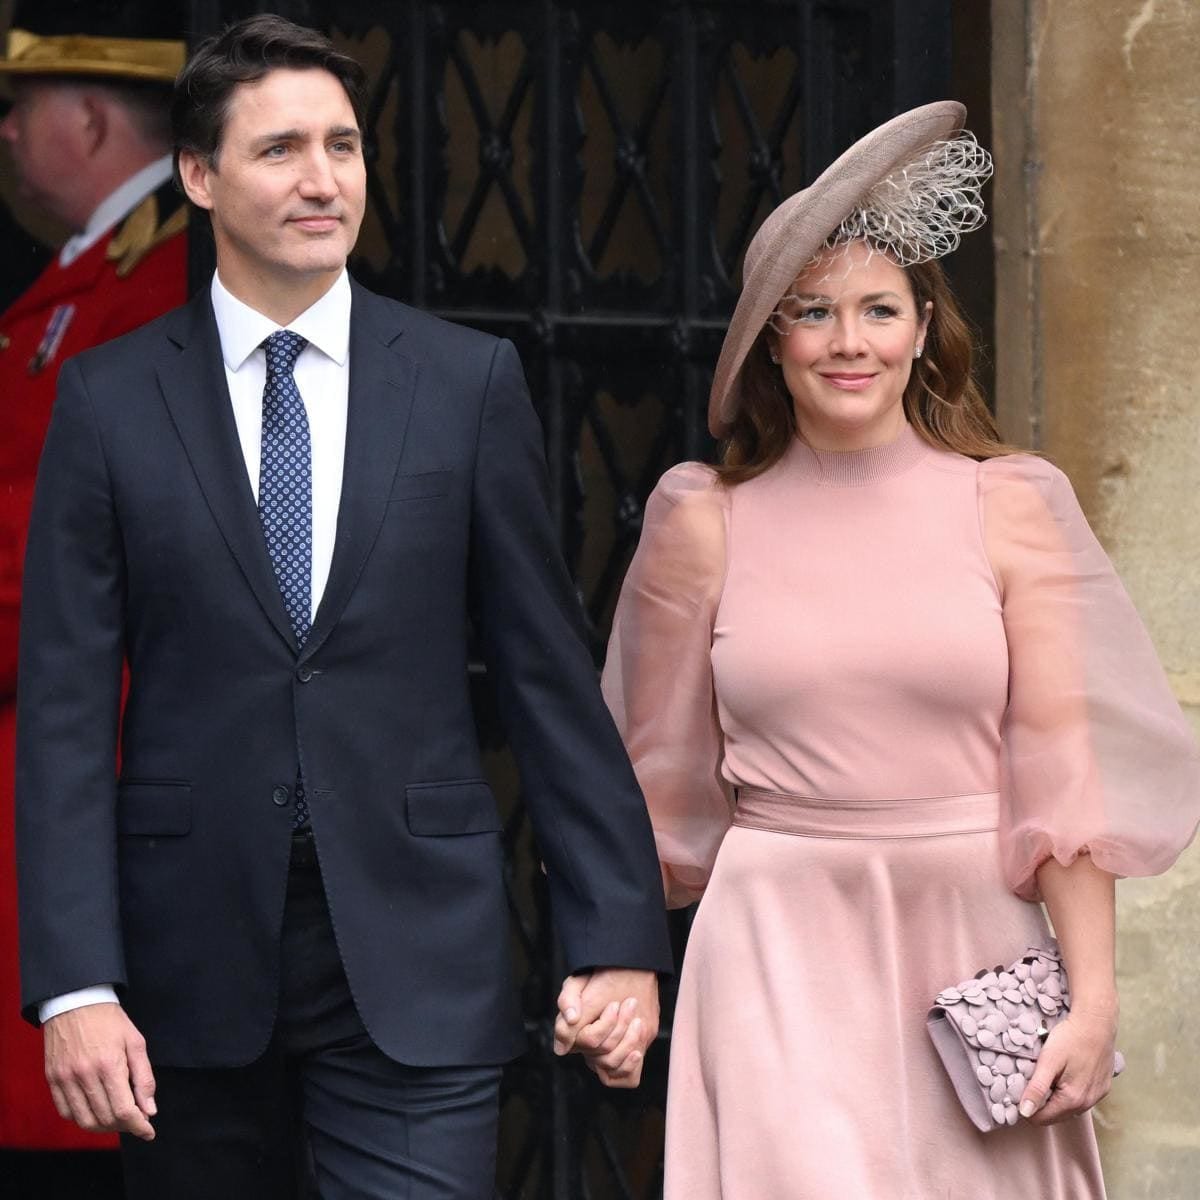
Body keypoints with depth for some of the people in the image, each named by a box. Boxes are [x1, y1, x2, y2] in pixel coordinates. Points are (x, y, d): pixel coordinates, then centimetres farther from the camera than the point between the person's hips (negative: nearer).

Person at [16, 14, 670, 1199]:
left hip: (416, 957, 0)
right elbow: (65, 706, -1)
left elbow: (547, 672, 5)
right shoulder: (108, 400, 2)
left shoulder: (468, 381, 4)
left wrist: (617, 935, 1)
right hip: (192, 957, 0)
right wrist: (73, 984, -9)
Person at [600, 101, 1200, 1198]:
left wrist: (1094, 1001, -8)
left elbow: (1061, 767, -3)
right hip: (781, 954, 0)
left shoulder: (1008, 507, 1)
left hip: (974, 949, 0)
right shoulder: (705, 523, 3)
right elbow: (659, 773, 11)